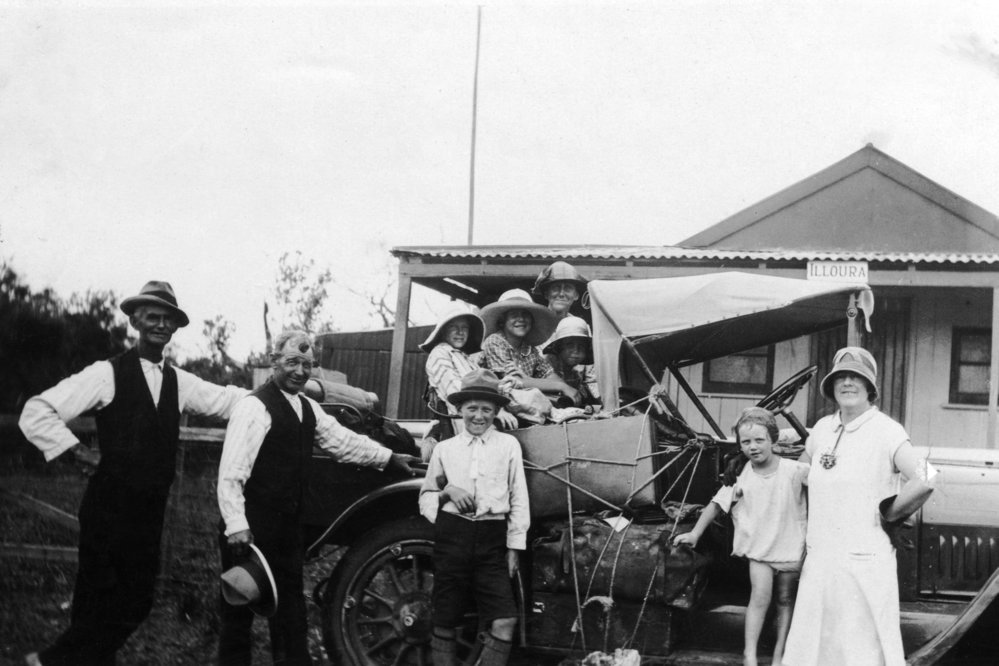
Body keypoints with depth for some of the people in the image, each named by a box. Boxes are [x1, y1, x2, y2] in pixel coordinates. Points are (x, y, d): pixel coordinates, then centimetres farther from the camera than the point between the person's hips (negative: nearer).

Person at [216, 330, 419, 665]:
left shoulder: (308, 408, 11)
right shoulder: (255, 407, -16)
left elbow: (341, 439, 21)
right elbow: (231, 473, -19)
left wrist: (390, 458, 23)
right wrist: (236, 525, -23)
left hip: (287, 525, 8)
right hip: (251, 530, -8)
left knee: (290, 600, 15)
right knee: (240, 604, 2)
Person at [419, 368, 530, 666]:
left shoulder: (508, 445, 8)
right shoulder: (445, 448, 11)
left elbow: (518, 498, 6)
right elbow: (426, 496, 16)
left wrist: (515, 546, 2)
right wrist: (446, 492, -5)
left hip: (492, 539, -1)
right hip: (452, 534, 1)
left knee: (504, 621, -12)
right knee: (445, 622, 5)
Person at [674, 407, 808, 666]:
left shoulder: (794, 470, -13)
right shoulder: (740, 477, -8)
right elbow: (716, 504, -1)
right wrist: (695, 534, -3)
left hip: (790, 546, 1)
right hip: (759, 547, 0)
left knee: (785, 600, 11)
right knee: (760, 596, -14)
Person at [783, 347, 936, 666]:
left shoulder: (886, 431, -10)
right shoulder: (823, 428, 10)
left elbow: (923, 481, -22)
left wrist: (888, 514, -11)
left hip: (864, 560, -7)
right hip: (819, 557, 7)